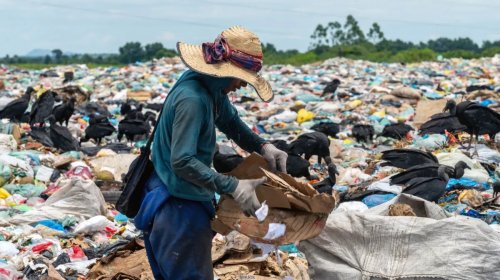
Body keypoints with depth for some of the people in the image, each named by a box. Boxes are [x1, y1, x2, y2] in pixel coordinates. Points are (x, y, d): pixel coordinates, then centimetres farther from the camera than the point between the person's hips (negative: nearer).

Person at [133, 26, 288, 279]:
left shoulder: (212, 87, 1)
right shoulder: (192, 98, -28)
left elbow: (231, 122, 17)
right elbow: (182, 162, -32)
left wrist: (262, 146, 0)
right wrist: (232, 187, -34)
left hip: (190, 198, 10)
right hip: (178, 206, -10)